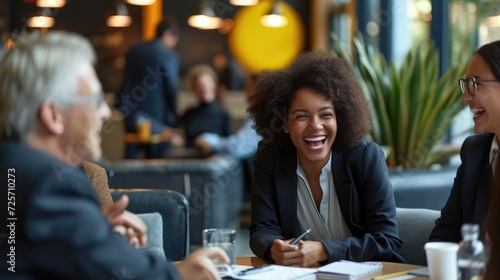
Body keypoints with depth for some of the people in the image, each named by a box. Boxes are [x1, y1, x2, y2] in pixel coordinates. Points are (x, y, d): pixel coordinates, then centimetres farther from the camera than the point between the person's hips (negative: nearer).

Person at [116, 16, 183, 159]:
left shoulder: (134, 50, 8)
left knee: (130, 158, 11)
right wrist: (173, 119, 1)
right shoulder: (169, 56, -12)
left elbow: (126, 79, 13)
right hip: (155, 117, -5)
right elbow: (171, 88, -10)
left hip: (131, 114, 5)